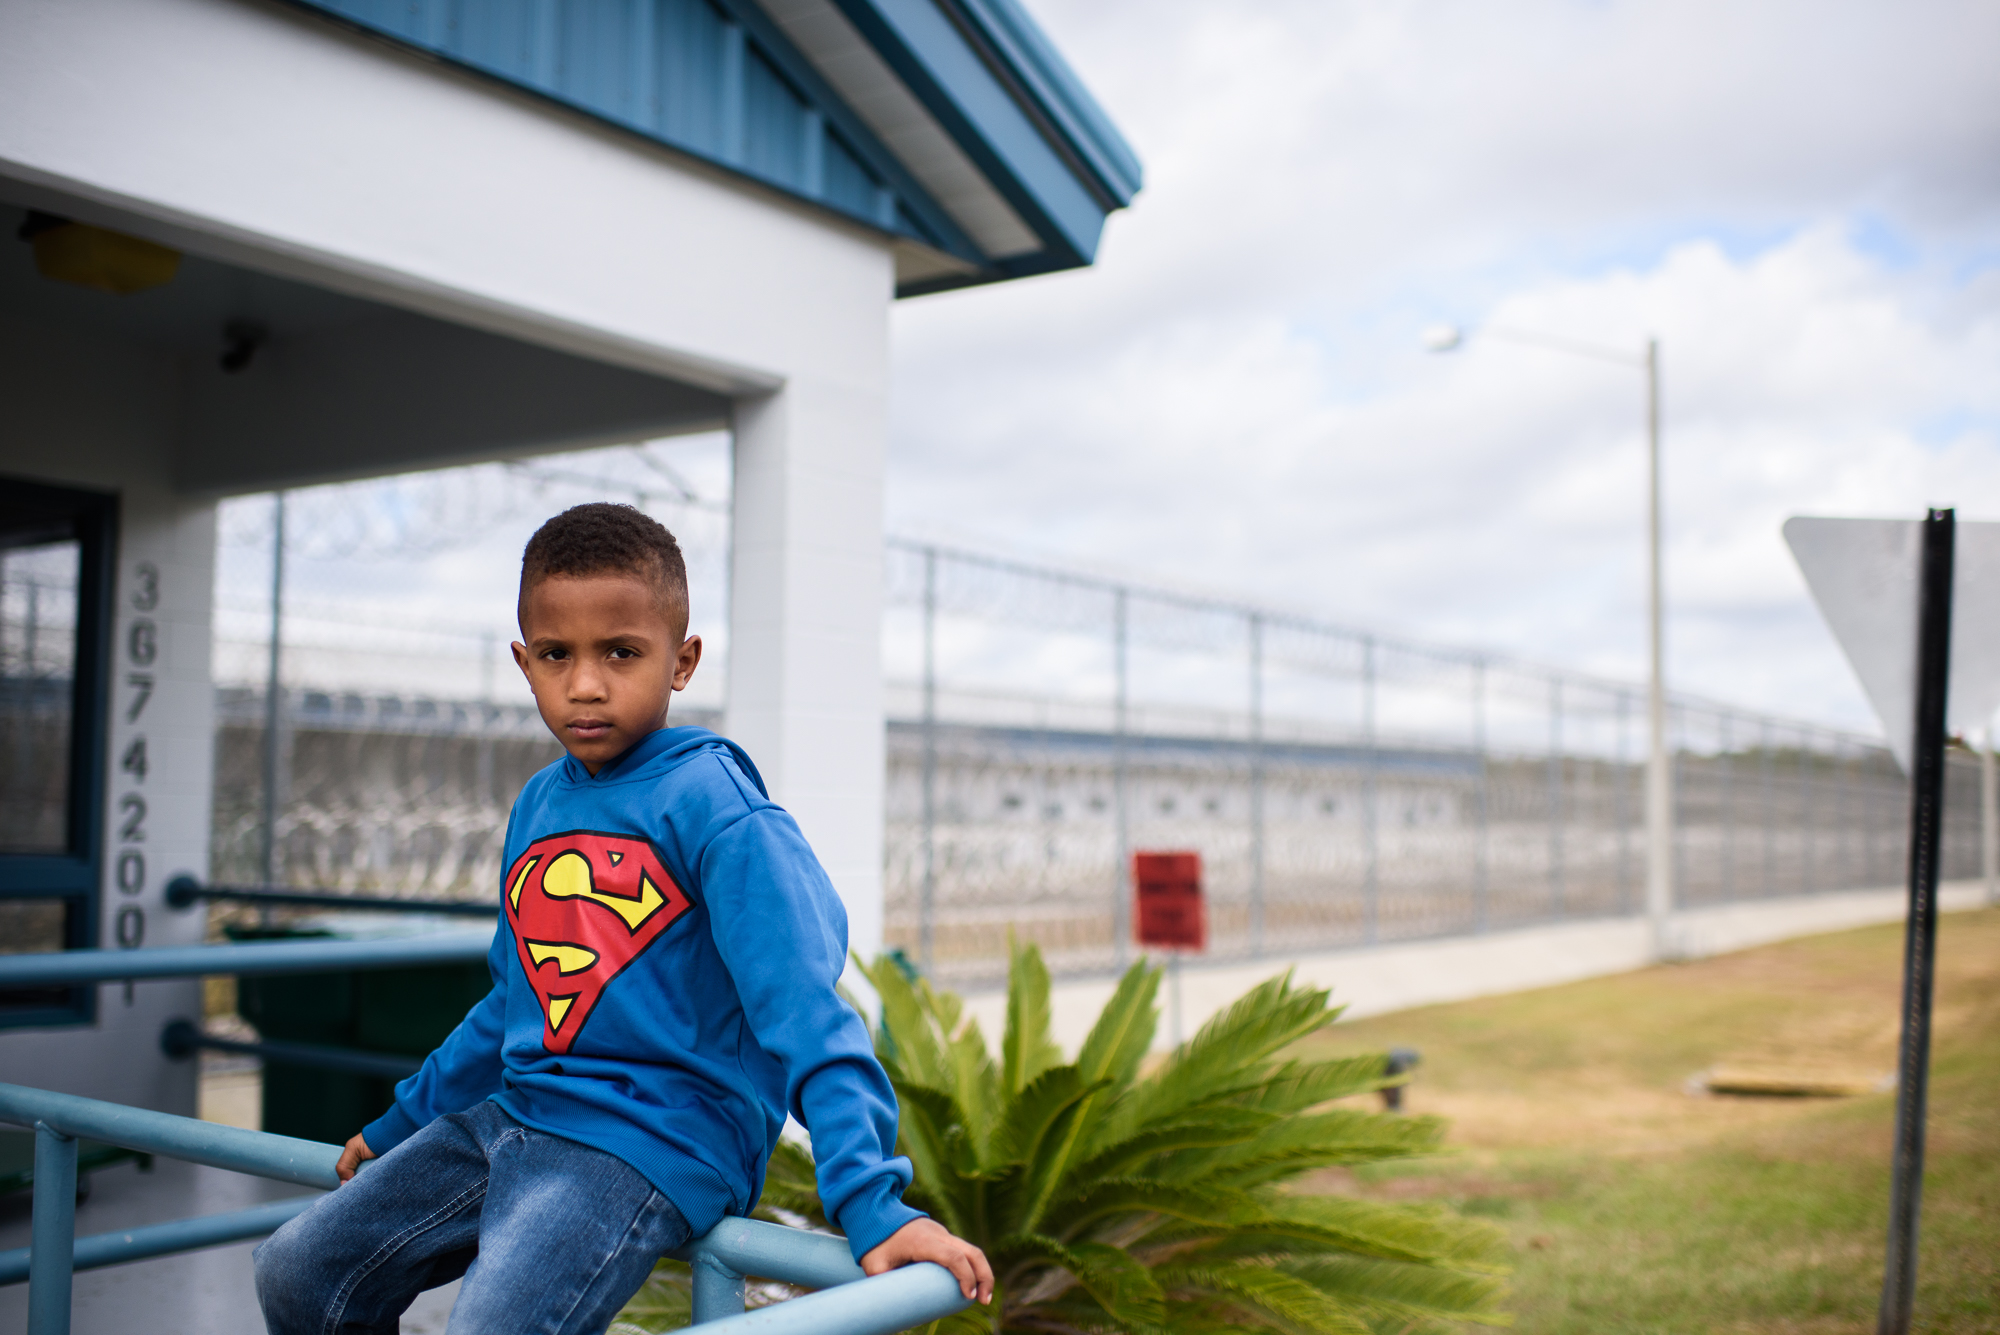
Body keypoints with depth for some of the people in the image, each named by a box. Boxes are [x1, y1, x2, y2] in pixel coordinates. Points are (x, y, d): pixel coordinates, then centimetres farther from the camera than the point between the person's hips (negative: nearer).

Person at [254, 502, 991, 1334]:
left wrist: (872, 1207, -28)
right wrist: (397, 1128, 31)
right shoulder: (536, 807, 10)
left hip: (652, 1145, -8)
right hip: (512, 1116, 8)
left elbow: (803, 1011, -20)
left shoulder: (713, 806, -14)